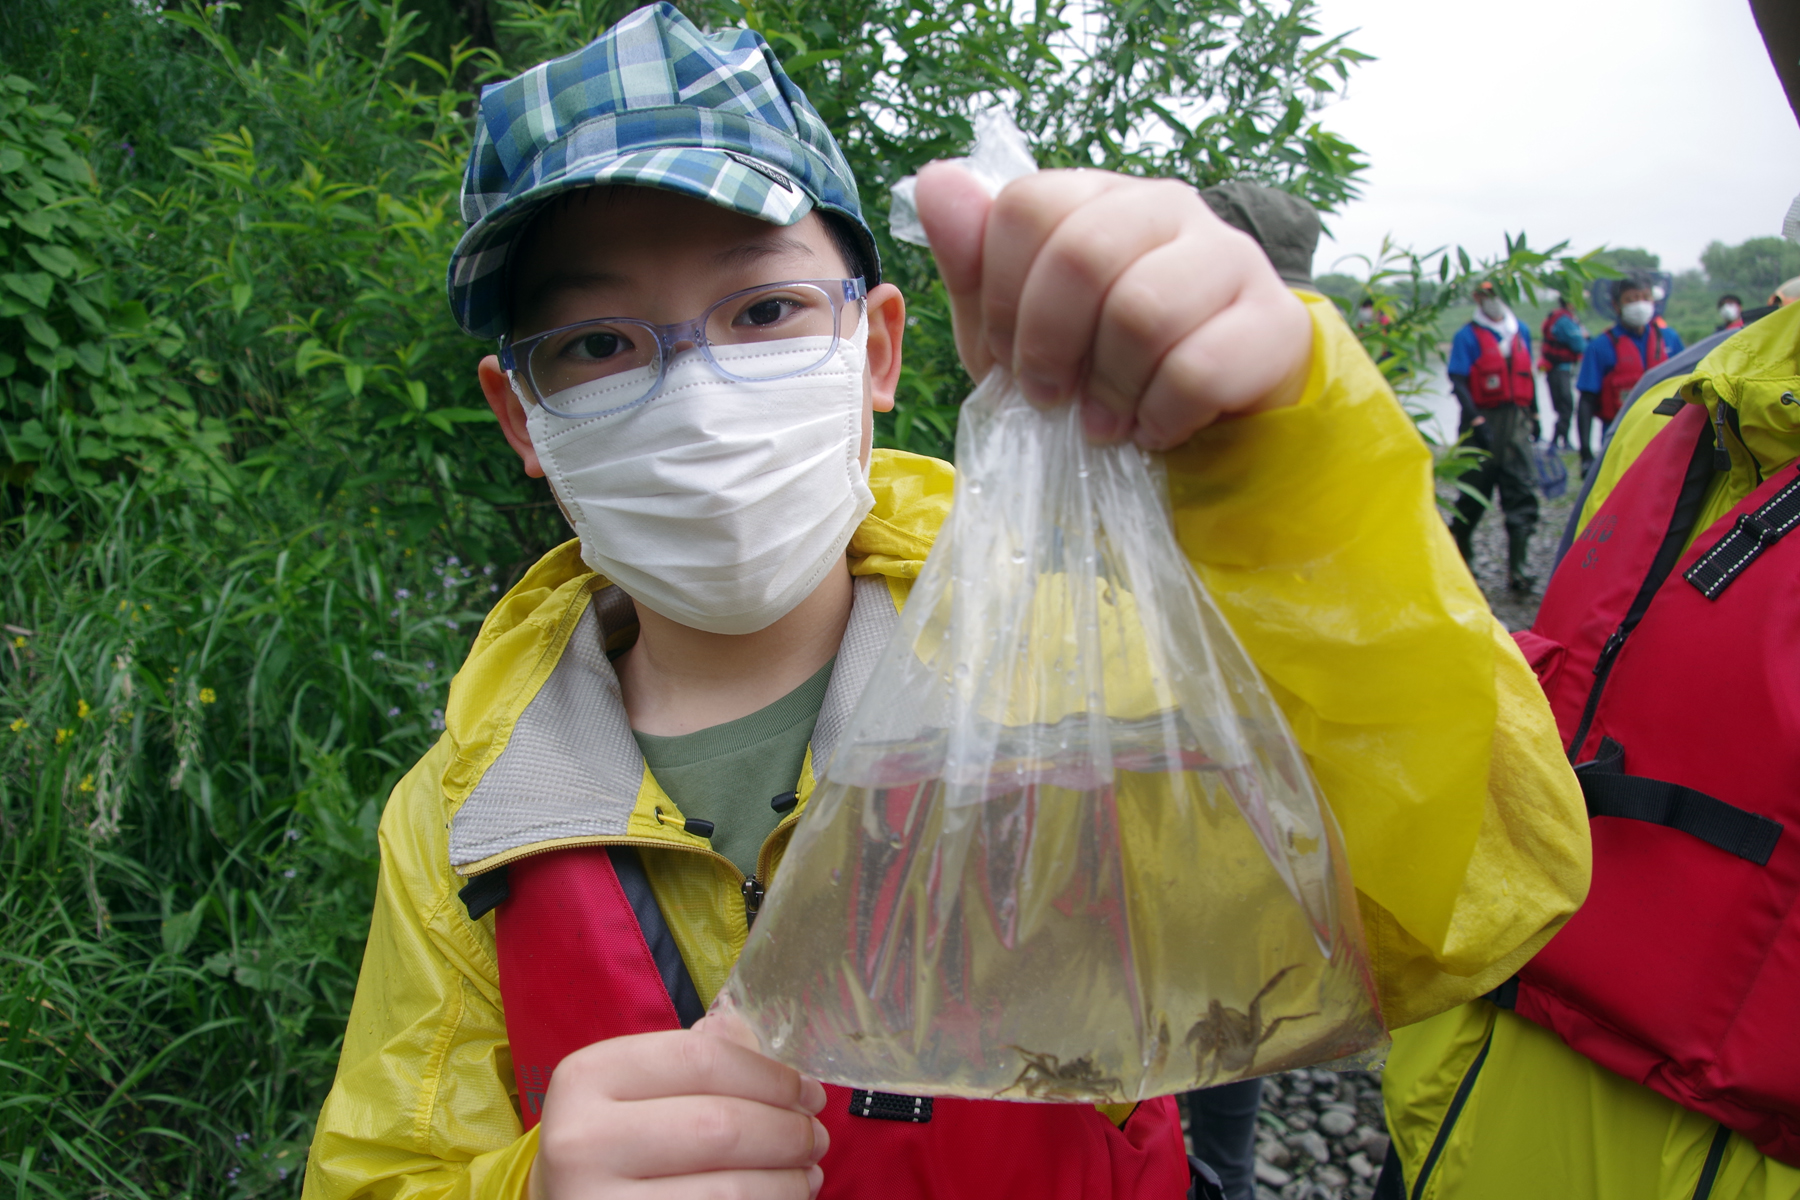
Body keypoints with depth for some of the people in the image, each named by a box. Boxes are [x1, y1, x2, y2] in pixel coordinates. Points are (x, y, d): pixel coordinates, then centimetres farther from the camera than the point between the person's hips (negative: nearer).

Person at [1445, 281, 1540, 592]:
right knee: (1475, 491, 7)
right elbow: (1459, 382, -11)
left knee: (1523, 491, -5)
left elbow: (1527, 375, 21)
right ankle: (1459, 552, 28)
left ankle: (1518, 569, -6)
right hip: (1483, 420, -4)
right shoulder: (1468, 336, -4)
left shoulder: (1520, 331, 12)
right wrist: (1476, 421, -20)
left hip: (1517, 421, 4)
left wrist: (1533, 413, 21)